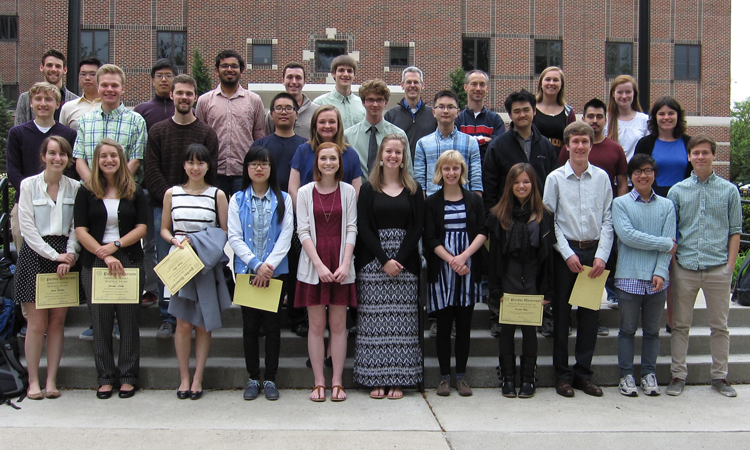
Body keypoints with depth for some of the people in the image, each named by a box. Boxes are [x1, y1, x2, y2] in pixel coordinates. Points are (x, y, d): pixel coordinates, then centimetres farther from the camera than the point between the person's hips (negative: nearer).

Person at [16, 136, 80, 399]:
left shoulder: (74, 188, 6)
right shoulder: (29, 185, -1)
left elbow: (76, 227, 5)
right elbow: (27, 227, -5)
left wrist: (70, 254, -11)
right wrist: (55, 255, -10)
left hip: (64, 256, 2)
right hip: (35, 254, -2)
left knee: (57, 322, 4)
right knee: (36, 323, -2)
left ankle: (51, 380, 12)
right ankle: (33, 381, 8)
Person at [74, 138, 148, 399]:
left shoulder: (134, 192, 7)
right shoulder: (86, 192, 6)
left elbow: (141, 228, 1)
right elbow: (80, 231, -2)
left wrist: (116, 245, -12)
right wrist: (104, 255, -13)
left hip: (129, 261, 0)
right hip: (94, 263, 0)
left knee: (128, 320, 2)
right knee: (101, 322, 4)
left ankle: (128, 377, 11)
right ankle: (105, 378, 14)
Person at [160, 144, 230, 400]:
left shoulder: (217, 195, 3)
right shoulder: (172, 194, 8)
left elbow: (225, 233, 4)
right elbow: (164, 229, 13)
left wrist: (200, 243, -10)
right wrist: (175, 240, -7)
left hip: (207, 265, 0)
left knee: (203, 324, 3)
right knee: (184, 323, -2)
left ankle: (198, 379, 12)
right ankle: (184, 378, 10)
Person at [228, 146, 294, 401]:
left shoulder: (282, 199, 4)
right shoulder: (237, 200, 5)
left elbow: (286, 236, -3)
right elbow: (234, 238, -2)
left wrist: (269, 265, -14)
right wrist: (256, 265, -13)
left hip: (276, 271, 0)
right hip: (246, 270, 1)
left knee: (272, 324, 4)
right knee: (250, 325, 6)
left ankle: (270, 379, 13)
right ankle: (253, 378, 16)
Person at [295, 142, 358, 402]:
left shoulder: (348, 191, 6)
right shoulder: (305, 192, 4)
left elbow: (351, 230, 3)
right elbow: (303, 231, -1)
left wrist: (345, 265, -9)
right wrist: (319, 265, -12)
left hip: (340, 266, 1)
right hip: (313, 266, 0)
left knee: (338, 325, 3)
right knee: (316, 325, 2)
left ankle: (337, 382, 11)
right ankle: (319, 382, 10)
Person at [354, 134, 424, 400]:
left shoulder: (414, 190, 9)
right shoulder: (368, 189, 6)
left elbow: (417, 228, 2)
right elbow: (364, 228, -2)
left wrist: (400, 260, -10)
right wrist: (384, 260, -12)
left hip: (405, 261, 1)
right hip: (373, 262, -1)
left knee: (402, 320, 0)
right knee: (375, 319, -2)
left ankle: (398, 379, 6)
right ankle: (376, 379, 5)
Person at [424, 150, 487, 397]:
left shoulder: (474, 200, 8)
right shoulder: (432, 203, 4)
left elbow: (482, 232, -1)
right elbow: (431, 238, -3)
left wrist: (464, 256, -15)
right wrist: (451, 260, -16)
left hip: (469, 269, 1)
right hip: (442, 270, -1)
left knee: (464, 324, 5)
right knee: (443, 324, 2)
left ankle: (461, 375, 14)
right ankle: (445, 376, 12)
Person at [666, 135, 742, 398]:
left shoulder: (729, 190, 5)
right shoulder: (677, 191, 5)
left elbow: (735, 230, 6)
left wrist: (730, 264, -2)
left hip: (718, 268, 0)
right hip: (685, 268, 0)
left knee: (719, 326, 9)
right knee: (681, 325, 7)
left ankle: (720, 376, 21)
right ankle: (678, 375, 16)